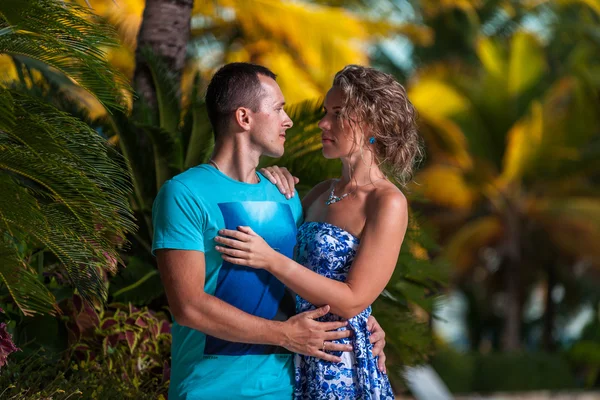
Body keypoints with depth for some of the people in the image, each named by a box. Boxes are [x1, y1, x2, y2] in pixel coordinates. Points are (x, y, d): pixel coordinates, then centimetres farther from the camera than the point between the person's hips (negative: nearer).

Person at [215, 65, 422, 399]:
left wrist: (271, 259, -21)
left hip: (342, 363, -7)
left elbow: (352, 302, -18)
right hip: (298, 359, 7)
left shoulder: (387, 203, -13)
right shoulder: (323, 192, 9)